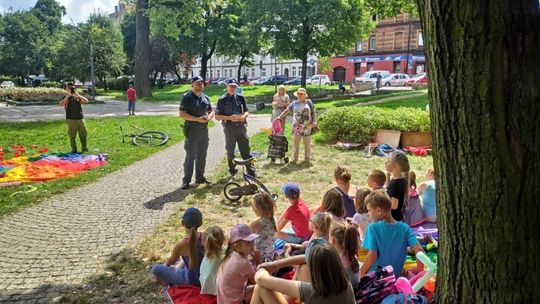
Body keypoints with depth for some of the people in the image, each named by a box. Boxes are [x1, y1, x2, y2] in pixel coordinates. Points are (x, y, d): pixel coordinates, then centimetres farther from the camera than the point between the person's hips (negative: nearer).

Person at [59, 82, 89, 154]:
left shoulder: (78, 97, 11)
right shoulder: (66, 98, 3)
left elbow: (86, 101, -5)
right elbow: (61, 104, -17)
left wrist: (77, 94, -12)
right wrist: (68, 95, -17)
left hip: (80, 118, 3)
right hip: (71, 120, -3)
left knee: (83, 134, 7)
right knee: (72, 136, 2)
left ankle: (84, 148, 21)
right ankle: (74, 150, 12)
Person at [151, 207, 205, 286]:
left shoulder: (181, 245, -26)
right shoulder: (205, 237, -15)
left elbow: (171, 260, -5)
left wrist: (165, 265, 18)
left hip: (191, 280, -5)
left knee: (156, 269, 0)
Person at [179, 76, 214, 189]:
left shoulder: (206, 98, 12)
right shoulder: (187, 97, -7)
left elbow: (211, 111, 19)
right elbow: (182, 114, -14)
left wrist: (208, 117, -5)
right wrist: (197, 119, -22)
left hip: (204, 129, 6)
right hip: (192, 130, -6)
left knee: (202, 155, 13)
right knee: (190, 156, -4)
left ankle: (200, 177, 24)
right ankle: (186, 181, 2)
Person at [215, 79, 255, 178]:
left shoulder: (240, 98, 9)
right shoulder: (222, 100, 0)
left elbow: (246, 112, 14)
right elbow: (217, 116, -2)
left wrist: (243, 116, -10)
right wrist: (229, 118, -16)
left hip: (241, 126, 2)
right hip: (229, 128, -2)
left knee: (245, 150, 4)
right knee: (230, 151, 8)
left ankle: (251, 171, 10)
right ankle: (233, 172, 21)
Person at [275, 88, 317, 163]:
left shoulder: (309, 102, 6)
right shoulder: (294, 103, 8)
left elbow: (313, 113, 6)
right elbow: (287, 110, 7)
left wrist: (314, 121, -5)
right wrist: (280, 116, -4)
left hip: (307, 126, 0)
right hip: (297, 127, 1)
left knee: (307, 144, 7)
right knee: (295, 143, 2)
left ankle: (307, 158, 19)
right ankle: (294, 158, 10)